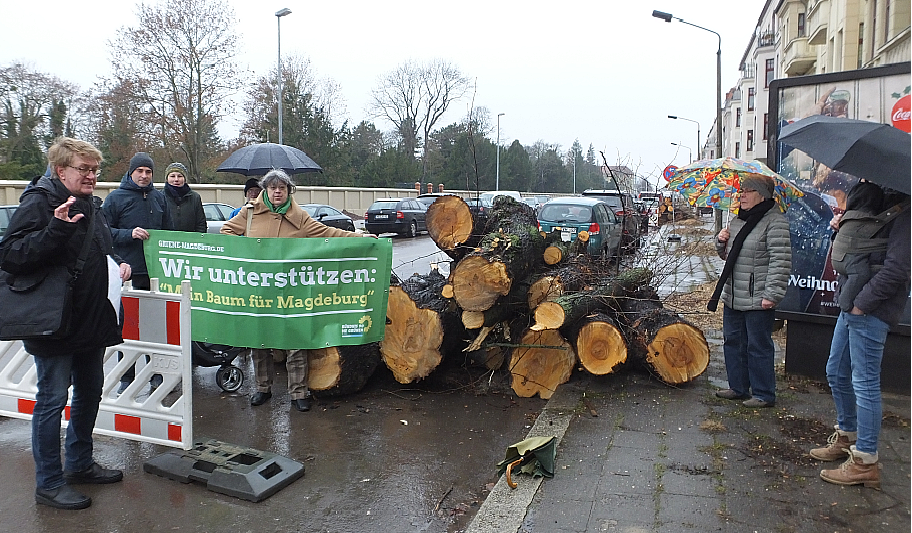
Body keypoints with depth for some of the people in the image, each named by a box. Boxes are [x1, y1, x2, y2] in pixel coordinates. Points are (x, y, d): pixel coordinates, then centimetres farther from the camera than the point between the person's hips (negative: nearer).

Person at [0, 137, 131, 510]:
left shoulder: (91, 205, 12)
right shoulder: (39, 203, -14)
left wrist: (118, 265, 5)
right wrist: (57, 228, -34)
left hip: (92, 321, 9)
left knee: (90, 392, 18)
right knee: (52, 400, 1)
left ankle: (79, 463, 35)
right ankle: (48, 483, 15)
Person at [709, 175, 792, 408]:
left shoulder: (775, 222, -13)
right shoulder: (738, 221, 14)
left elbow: (780, 262, -18)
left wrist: (772, 294, -22)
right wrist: (721, 242, 4)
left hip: (758, 300, -9)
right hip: (733, 298, 9)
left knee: (759, 347, 2)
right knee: (733, 343, 16)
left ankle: (764, 395, 15)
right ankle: (738, 387, 30)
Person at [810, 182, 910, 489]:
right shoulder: (867, 201, 15)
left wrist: (861, 302, -18)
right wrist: (841, 227, 5)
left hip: (869, 310, -10)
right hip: (851, 304, 10)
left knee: (864, 382, -4)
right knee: (837, 374, 18)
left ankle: (865, 462, 5)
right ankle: (847, 438, 35)